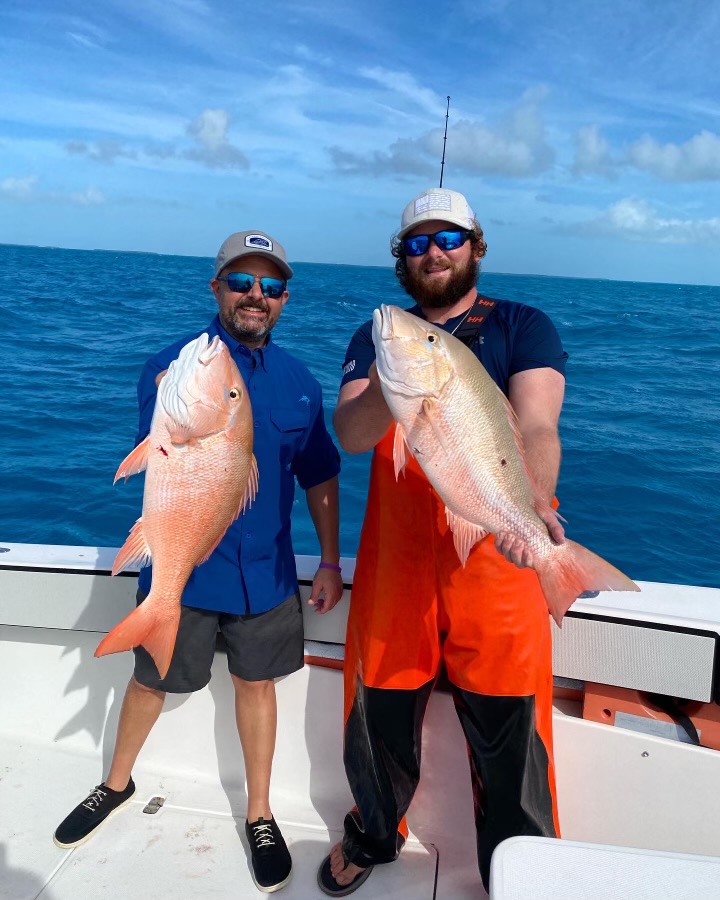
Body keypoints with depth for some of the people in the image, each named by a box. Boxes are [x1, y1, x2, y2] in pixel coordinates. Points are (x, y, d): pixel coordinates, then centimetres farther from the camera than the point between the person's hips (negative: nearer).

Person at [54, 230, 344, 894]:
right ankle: (116, 784, 47)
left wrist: (330, 563, 5)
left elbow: (319, 477, 7)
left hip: (265, 570, 2)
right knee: (152, 681, 17)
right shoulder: (172, 365, -12)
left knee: (257, 683, 16)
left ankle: (260, 814, 38)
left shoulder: (299, 381, -2)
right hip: (183, 567, -1)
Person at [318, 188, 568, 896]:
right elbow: (350, 437, -6)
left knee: (509, 738, 5)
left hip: (496, 564, -2)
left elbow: (535, 427, -14)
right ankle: (375, 835, 46)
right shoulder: (376, 338, 9)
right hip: (395, 559, 3)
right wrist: (387, 386, -28)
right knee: (380, 718, 16)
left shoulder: (524, 328, 2)